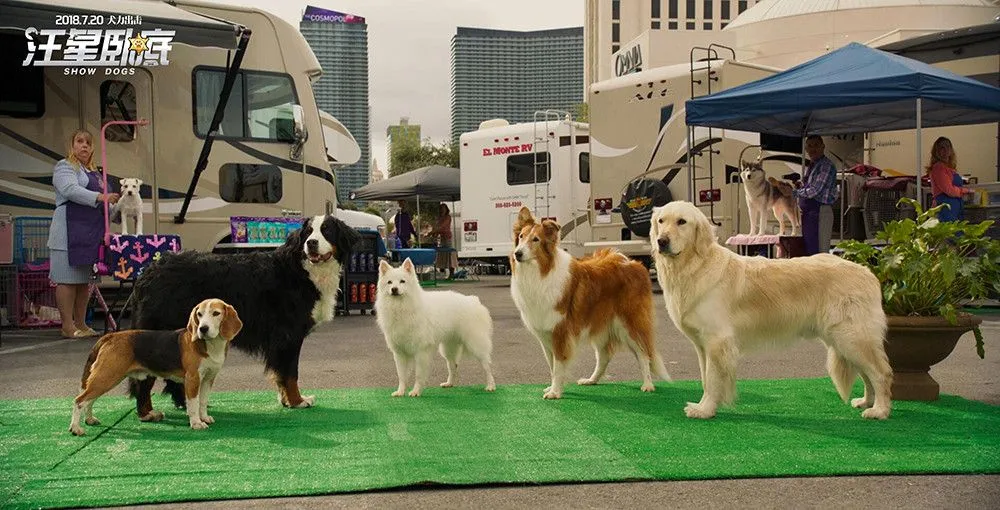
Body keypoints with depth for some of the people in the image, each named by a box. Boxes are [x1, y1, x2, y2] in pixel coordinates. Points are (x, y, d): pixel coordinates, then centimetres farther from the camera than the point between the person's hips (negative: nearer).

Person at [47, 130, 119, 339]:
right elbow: (70, 190, -19)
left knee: (84, 280, 9)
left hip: (91, 233, 8)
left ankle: (81, 325, 14)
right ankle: (68, 326, -6)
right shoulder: (64, 167, -1)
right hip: (70, 232, -8)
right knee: (68, 279, -7)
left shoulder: (94, 172, 25)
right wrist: (100, 197, -25)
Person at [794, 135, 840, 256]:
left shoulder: (826, 166, -10)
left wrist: (796, 193, -6)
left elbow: (815, 190, -17)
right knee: (808, 249, 11)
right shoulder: (811, 166, 18)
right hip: (808, 212, 9)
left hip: (820, 211, -9)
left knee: (819, 251, -8)